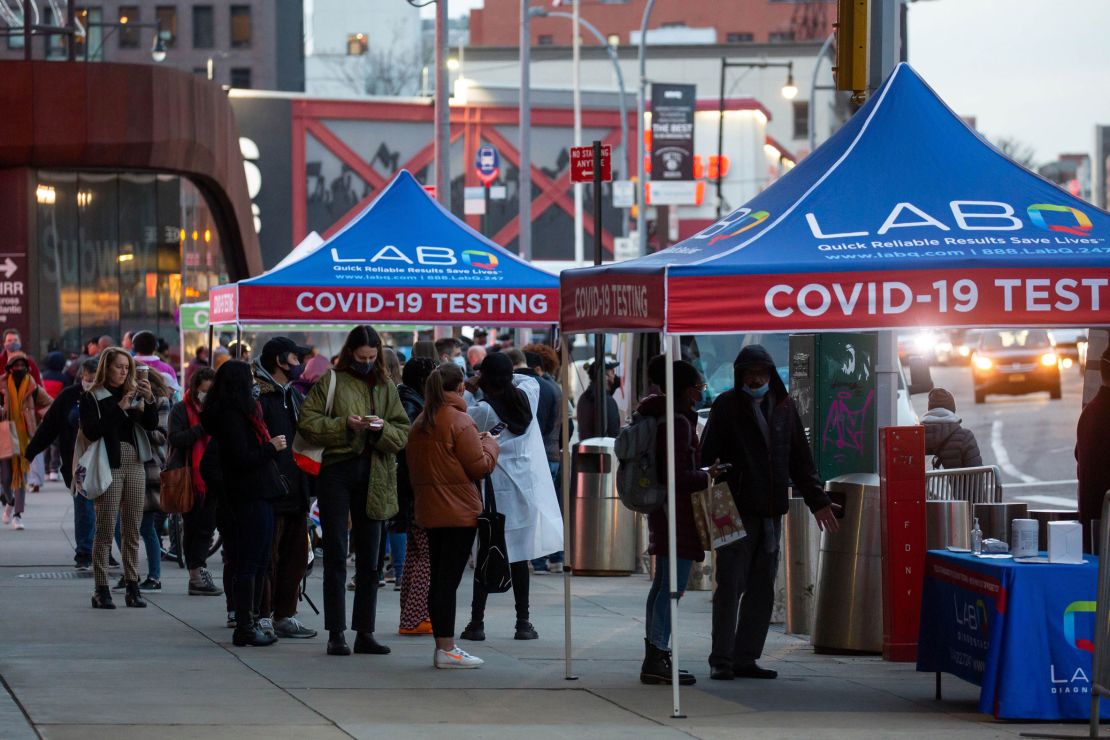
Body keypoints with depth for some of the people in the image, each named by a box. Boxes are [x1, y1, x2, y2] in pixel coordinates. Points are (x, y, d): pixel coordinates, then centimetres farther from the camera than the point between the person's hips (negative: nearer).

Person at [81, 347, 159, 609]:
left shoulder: (133, 394, 11)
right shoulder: (92, 398, -1)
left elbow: (151, 424, 3)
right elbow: (91, 431, -14)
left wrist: (149, 399, -13)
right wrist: (119, 408, -17)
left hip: (135, 465, 5)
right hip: (109, 467, -5)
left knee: (132, 529, 6)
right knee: (105, 530, -5)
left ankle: (132, 586, 9)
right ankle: (101, 590, -4)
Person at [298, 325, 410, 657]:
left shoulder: (386, 387, 11)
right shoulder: (330, 381, 2)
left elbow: (403, 434, 7)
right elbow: (307, 422, -6)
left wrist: (383, 429, -12)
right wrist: (344, 425, -17)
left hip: (373, 477, 4)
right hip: (336, 471, -3)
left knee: (369, 560, 7)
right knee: (336, 555, -3)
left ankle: (365, 633, 12)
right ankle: (336, 634, -1)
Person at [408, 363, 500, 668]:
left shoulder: (420, 424, 11)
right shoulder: (459, 422, -13)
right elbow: (480, 466, -13)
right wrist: (489, 444, 4)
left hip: (429, 512, 8)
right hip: (458, 511, -8)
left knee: (438, 579, 11)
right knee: (449, 580, -7)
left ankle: (442, 646, 15)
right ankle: (447, 650, -7)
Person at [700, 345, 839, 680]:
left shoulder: (783, 407, 12)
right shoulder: (726, 407, 0)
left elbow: (800, 459, 17)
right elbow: (708, 456, -5)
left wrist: (817, 500, 13)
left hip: (771, 511, 5)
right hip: (736, 511, -5)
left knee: (762, 589, 6)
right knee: (731, 585, -4)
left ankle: (745, 658, 12)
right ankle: (722, 660, 0)